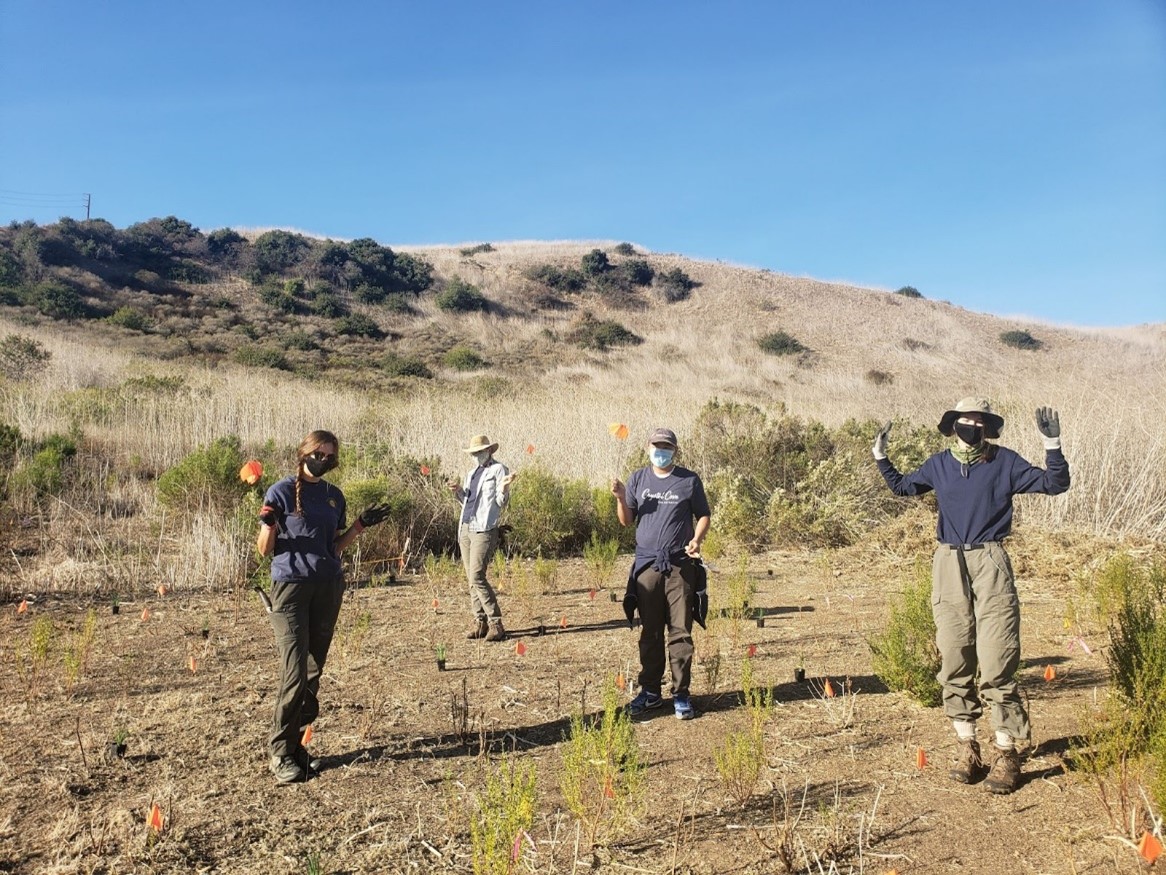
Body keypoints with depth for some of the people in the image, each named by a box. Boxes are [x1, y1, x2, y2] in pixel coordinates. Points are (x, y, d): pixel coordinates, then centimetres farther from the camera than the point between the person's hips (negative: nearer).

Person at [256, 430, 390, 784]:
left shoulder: (334, 496, 12)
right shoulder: (281, 492, -3)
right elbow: (265, 549, -2)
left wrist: (360, 525, 6)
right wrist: (268, 524, -20)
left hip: (328, 587, 5)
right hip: (291, 585, -5)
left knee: (314, 671, 8)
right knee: (294, 673, -9)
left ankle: (294, 741, 20)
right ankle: (281, 753, 3)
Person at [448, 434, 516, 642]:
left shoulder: (498, 469, -1)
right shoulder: (471, 473, 21)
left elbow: (501, 502, -8)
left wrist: (504, 487, -26)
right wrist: (458, 492, 7)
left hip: (484, 530, -8)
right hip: (465, 528, 8)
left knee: (477, 577, -15)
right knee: (471, 579, 6)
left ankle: (496, 624, -10)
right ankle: (480, 621, 12)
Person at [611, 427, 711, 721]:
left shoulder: (689, 481, 5)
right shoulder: (638, 479, 10)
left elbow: (703, 515, 9)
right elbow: (626, 521, 11)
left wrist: (697, 539, -9)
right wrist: (621, 499, -7)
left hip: (680, 565, -2)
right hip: (646, 564, 2)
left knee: (681, 633, 1)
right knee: (649, 633, 9)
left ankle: (681, 695, 10)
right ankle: (650, 691, 20)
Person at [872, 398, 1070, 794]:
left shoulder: (1004, 462, 2)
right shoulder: (939, 465, 10)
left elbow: (1054, 484, 2)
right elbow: (902, 486, 26)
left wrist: (1052, 445, -10)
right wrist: (881, 458, 16)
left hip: (990, 563, -3)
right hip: (949, 565, 3)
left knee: (996, 662, -7)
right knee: (954, 661, 6)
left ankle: (1006, 753, 5)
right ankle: (967, 746, 18)